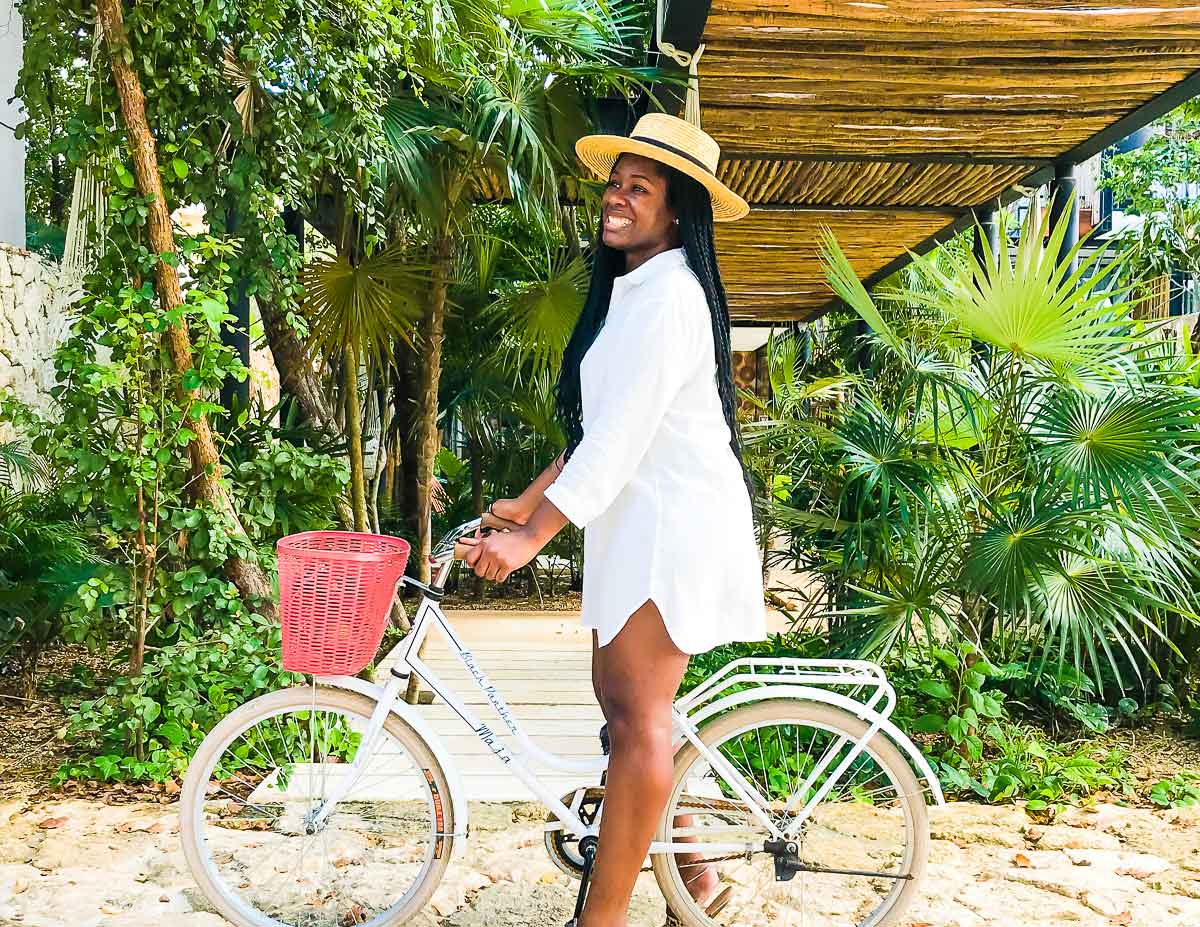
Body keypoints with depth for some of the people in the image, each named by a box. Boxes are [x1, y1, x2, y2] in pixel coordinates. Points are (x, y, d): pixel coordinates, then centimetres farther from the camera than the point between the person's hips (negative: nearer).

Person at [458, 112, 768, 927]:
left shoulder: (667, 295, -15)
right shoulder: (628, 289, 17)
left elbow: (620, 437, -21)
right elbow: (597, 427, 18)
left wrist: (531, 539, -21)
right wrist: (528, 502, 16)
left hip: (674, 521, -10)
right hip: (640, 518, 10)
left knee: (638, 717, -6)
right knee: (623, 699, 14)